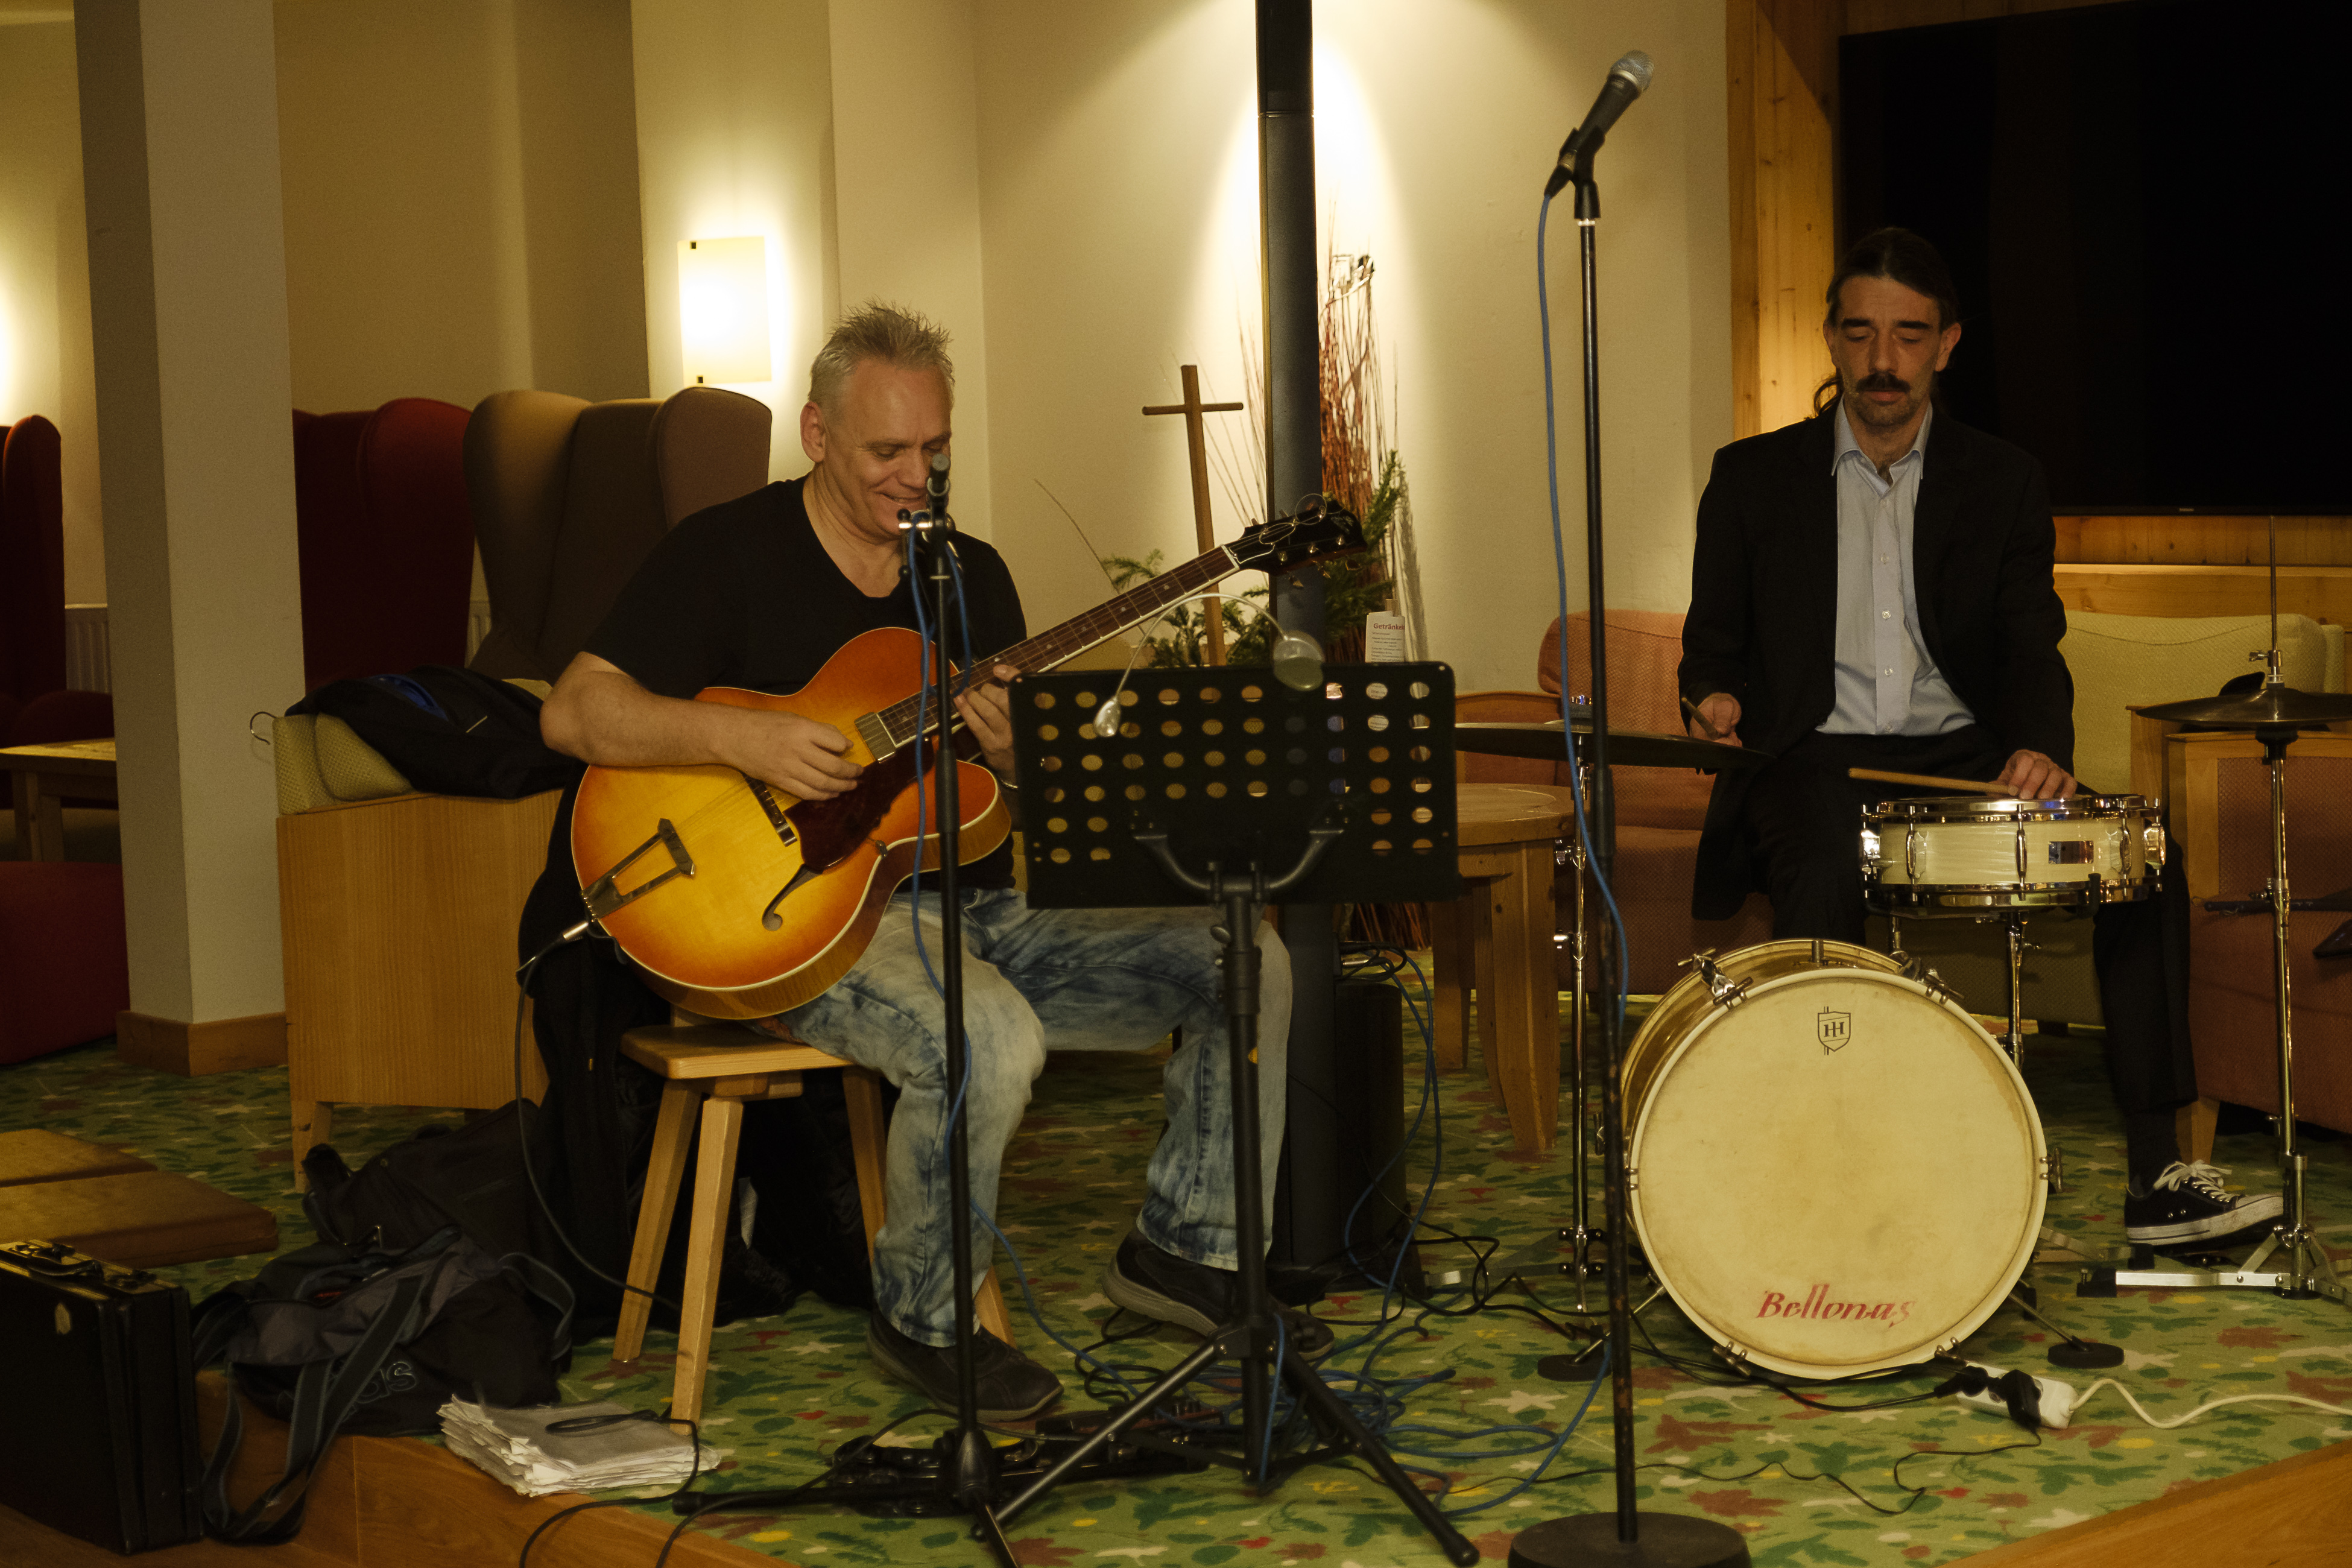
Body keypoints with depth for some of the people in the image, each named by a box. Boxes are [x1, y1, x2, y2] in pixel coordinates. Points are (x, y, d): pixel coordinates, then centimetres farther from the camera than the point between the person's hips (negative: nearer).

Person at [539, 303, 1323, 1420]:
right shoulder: (726, 554, -3)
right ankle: (923, 1318, -10)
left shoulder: (972, 575, 14)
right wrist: (741, 740, -25)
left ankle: (1185, 1247, 10)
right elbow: (574, 713, -12)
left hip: (975, 908, 7)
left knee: (1247, 961, -5)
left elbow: (1037, 811, 14)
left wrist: (1017, 758, -11)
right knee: (991, 1042, -36)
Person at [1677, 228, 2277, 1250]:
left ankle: (2157, 1176, -21)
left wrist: (2042, 746, -20)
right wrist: (1716, 697, -14)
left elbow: (2032, 647, 2)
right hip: (1813, 760, -2)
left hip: (1963, 758, 2)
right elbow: (1712, 640, 12)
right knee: (1824, 878, -37)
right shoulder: (1754, 478, 11)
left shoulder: (2002, 484, 12)